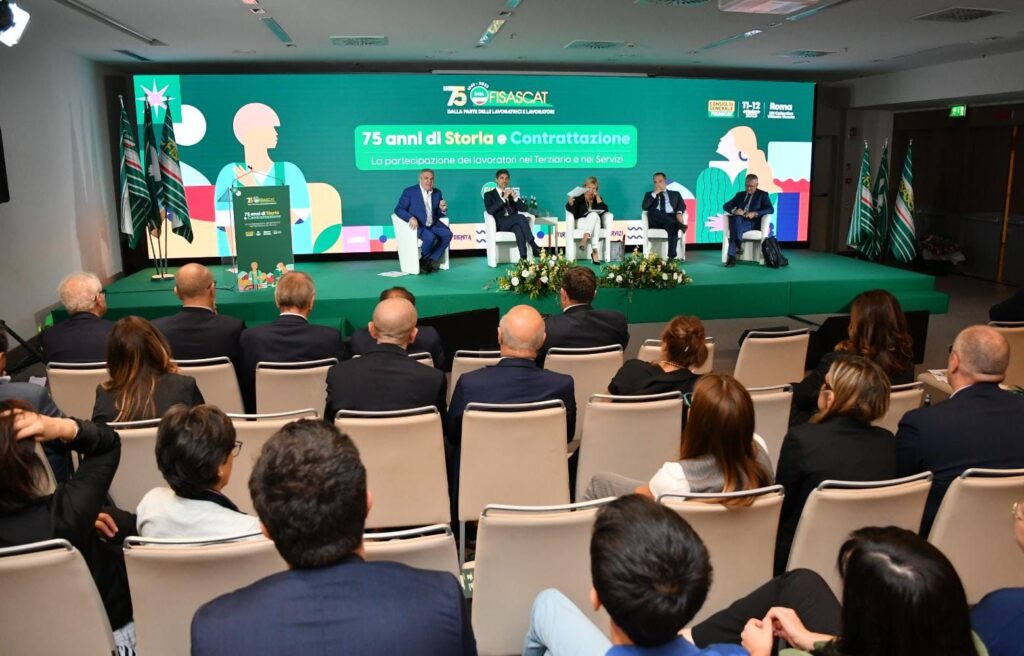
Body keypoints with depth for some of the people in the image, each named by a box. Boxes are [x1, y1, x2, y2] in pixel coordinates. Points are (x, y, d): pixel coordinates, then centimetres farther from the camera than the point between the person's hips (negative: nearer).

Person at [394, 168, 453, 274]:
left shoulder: (437, 193, 11)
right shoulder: (409, 191, -4)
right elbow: (398, 209, -8)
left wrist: (442, 210, -9)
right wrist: (411, 218, -27)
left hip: (433, 224, 5)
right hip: (417, 225, -5)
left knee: (447, 234, -22)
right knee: (430, 237, -33)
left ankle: (432, 260, -10)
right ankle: (423, 261, -6)